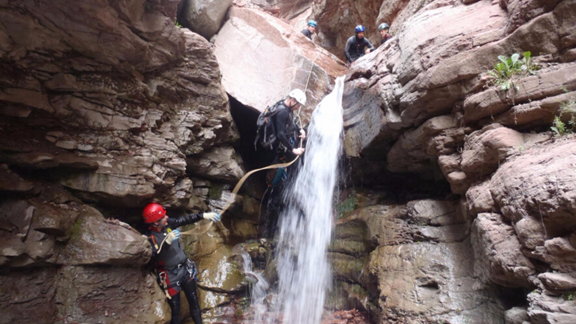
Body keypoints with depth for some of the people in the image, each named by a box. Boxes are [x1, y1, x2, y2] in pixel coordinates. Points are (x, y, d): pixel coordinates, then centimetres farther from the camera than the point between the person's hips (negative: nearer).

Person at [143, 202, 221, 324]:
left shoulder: (168, 223, -8)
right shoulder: (149, 237, -21)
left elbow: (185, 219, -2)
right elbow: (154, 257, -31)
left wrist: (203, 215, -10)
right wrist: (167, 242, -39)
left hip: (185, 269, 5)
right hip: (170, 276, -5)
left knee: (194, 302, 18)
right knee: (175, 310, 8)